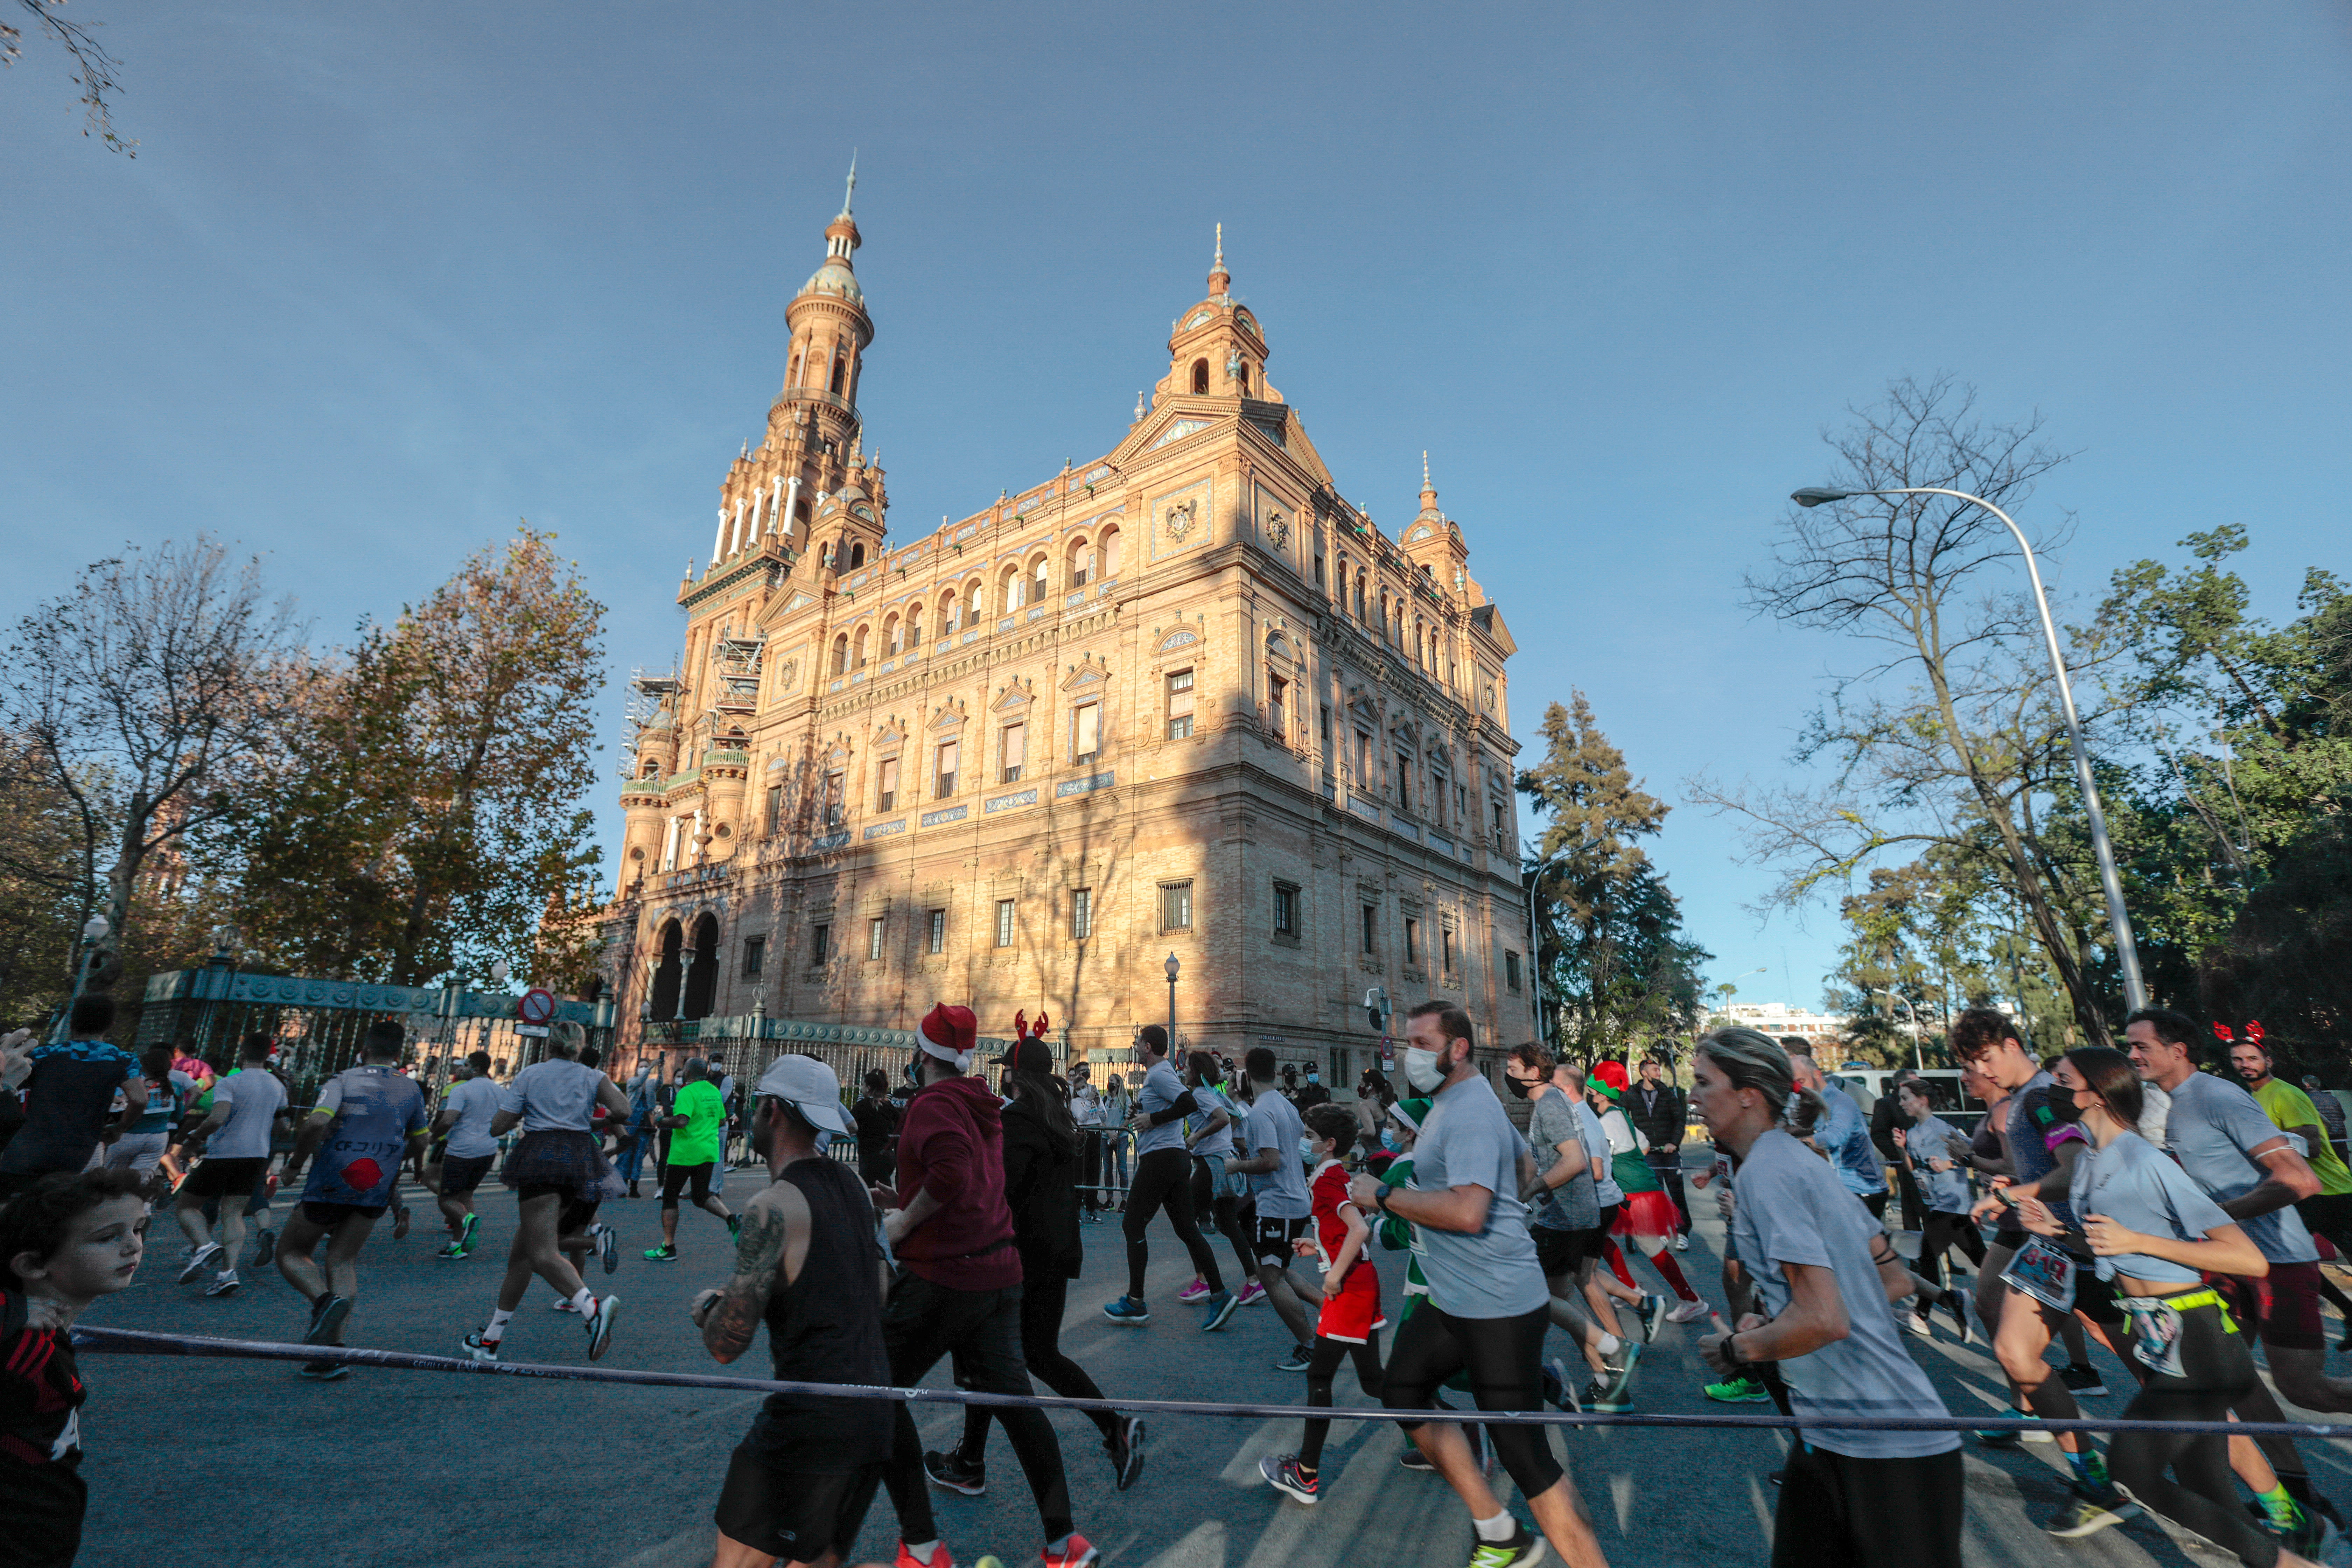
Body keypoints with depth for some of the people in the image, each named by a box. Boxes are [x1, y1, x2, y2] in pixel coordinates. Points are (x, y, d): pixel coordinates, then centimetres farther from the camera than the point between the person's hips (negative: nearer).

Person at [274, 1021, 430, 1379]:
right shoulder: (411, 1090, 6)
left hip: (330, 1184, -4)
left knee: (291, 1253, 14)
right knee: (343, 1262, 11)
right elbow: (419, 1142, 14)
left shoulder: (343, 1081, -7)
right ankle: (331, 1349, 0)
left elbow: (316, 1124, -23)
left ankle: (325, 1299, -15)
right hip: (376, 1189, 4)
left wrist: (295, 1163, -6)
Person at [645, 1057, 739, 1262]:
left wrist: (660, 1120, -9)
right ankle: (732, 1219, -10)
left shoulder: (687, 1093, -14)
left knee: (670, 1198, 9)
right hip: (709, 1151, 7)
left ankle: (668, 1248, 13)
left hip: (685, 1153, -7)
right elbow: (722, 1121, 16)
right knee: (702, 1196, 15)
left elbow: (681, 1122, -26)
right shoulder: (714, 1091, 10)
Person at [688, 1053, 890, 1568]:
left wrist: (707, 1306, 6)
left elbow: (725, 1346, -14)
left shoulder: (773, 1206, -17)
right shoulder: (852, 1185, 6)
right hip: (873, 1414, 8)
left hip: (808, 1420, -8)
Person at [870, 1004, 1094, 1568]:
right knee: (1011, 1396, 15)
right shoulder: (983, 1105, 12)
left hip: (940, 1274, -8)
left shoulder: (933, 1103, -13)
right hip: (1000, 1272, 8)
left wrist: (905, 1222, -16)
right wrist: (904, 1202, 19)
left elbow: (951, 1171, -31)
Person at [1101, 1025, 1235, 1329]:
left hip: (1160, 1158, -10)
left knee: (1133, 1226, 2)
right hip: (1177, 1158, 10)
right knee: (1187, 1229, 9)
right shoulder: (1162, 1072, 17)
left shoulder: (1159, 1074, -14)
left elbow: (1189, 1104, -26)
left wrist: (1152, 1119, -18)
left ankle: (1135, 1303, 9)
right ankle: (1219, 1295, 7)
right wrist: (1141, 1113, 15)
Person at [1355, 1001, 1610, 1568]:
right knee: (1402, 1394, 18)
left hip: (1498, 1305, -11)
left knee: (1524, 1453, -5)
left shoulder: (1470, 1111, -22)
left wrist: (1382, 1196, -24)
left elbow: (1467, 1212, -35)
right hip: (1452, 1298, 11)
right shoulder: (1452, 1100, 10)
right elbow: (1519, 1158, 26)